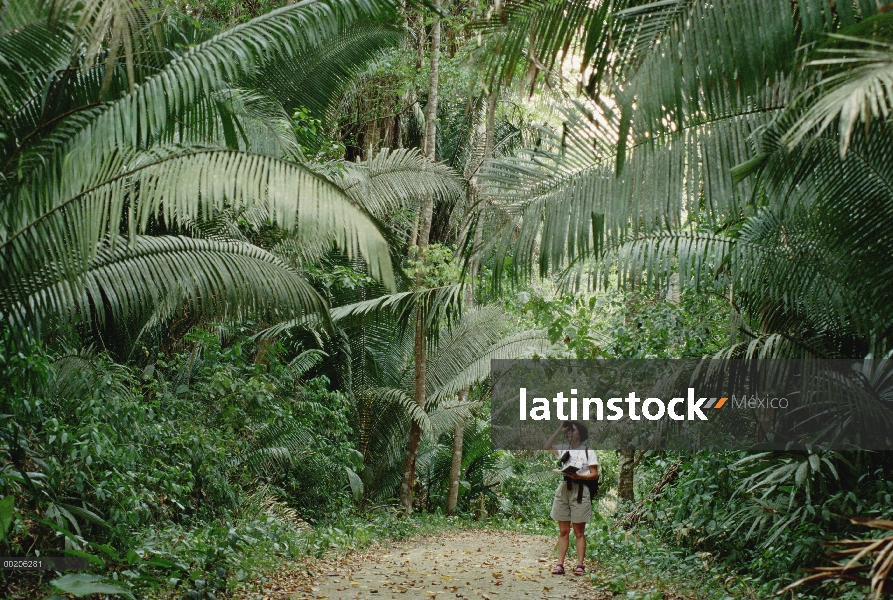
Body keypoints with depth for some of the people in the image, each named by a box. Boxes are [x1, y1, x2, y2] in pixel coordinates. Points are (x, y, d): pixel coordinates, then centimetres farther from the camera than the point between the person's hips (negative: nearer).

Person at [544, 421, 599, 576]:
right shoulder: (564, 449, 14)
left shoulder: (588, 451, 4)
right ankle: (560, 565, 1)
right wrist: (559, 430, 2)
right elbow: (547, 446, 2)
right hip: (563, 488, 4)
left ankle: (580, 565, 0)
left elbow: (594, 474, -1)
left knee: (579, 532, -1)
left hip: (579, 490, -3)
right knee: (563, 531, 3)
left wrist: (578, 476, -18)